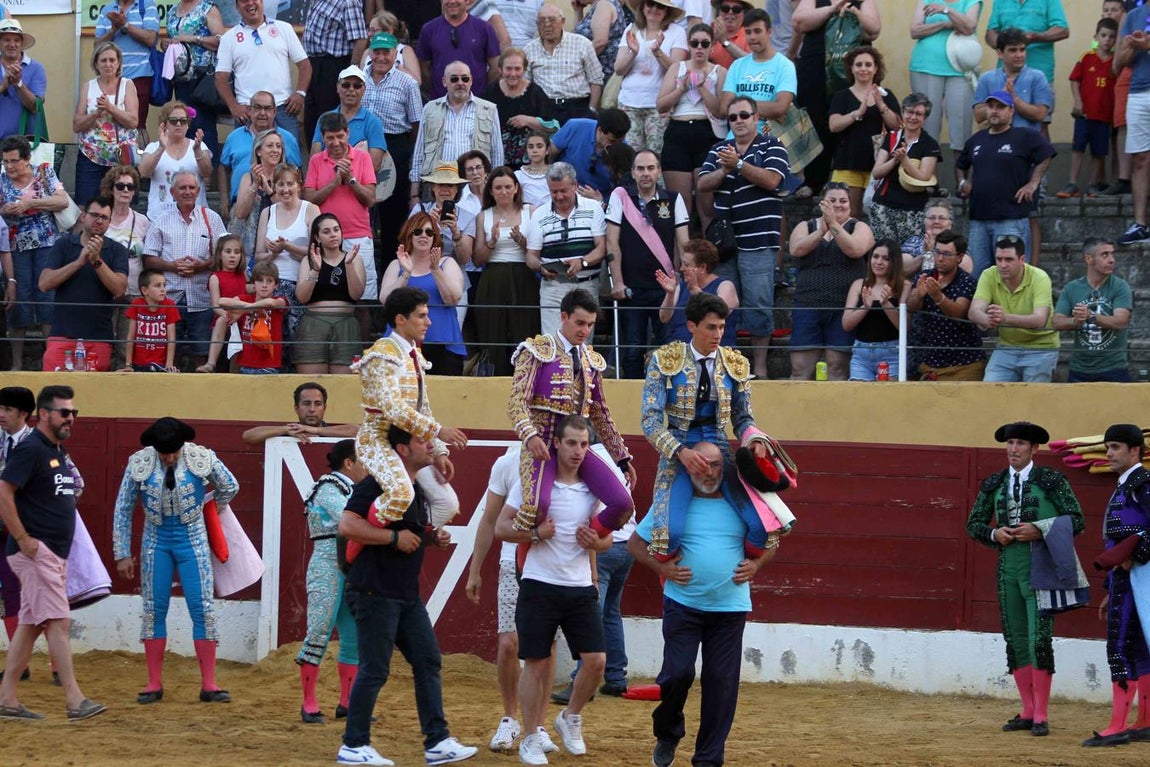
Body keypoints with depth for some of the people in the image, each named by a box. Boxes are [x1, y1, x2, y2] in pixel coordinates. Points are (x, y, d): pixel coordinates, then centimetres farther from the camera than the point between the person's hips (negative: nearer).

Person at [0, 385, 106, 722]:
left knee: (31, 624, 11)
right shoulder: (30, 449, -13)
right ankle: (76, 702, -16)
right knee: (58, 622, -13)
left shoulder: (60, 452, 16)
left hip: (56, 555, 10)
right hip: (36, 553, -10)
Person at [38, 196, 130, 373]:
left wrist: (97, 261, -15)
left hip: (98, 338, 0)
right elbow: (44, 284, -3)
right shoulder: (63, 245, 8)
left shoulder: (117, 250, 7)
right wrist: (79, 261, -11)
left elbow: (119, 289, -5)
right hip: (62, 335, 0)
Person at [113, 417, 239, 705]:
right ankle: (154, 684, 9)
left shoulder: (202, 459, -13)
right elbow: (123, 509, -2)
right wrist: (122, 554, 0)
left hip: (192, 540, -1)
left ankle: (208, 684, 0)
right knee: (154, 611, 2)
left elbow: (230, 487, 7)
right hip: (156, 541, 1)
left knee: (203, 610, -5)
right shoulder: (139, 463, -11)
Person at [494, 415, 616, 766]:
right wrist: (535, 533, -20)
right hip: (539, 586, -3)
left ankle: (570, 718, 22)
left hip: (580, 588, 3)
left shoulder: (594, 487, 6)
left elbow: (607, 539, 14)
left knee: (596, 660, -3)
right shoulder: (532, 481, -5)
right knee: (537, 663, 0)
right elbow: (502, 527, -4)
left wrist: (595, 542, -8)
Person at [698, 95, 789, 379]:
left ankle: (760, 367, 0)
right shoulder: (718, 150, 15)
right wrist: (724, 170, -12)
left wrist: (738, 164, -19)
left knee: (759, 304, -5)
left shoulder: (771, 147, 2)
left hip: (758, 240, -5)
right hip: (724, 239, 5)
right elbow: (703, 183, 6)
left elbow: (771, 180, -13)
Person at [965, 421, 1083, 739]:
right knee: (1015, 640, 7)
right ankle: (1027, 712, 16)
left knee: (1039, 639, -10)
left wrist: (1040, 531, -17)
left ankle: (1040, 716, -4)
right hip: (1008, 567, 5)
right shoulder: (994, 485, 9)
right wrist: (994, 534, -6)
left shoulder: (1052, 482, -3)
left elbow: (1077, 520, -4)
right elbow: (973, 523, 15)